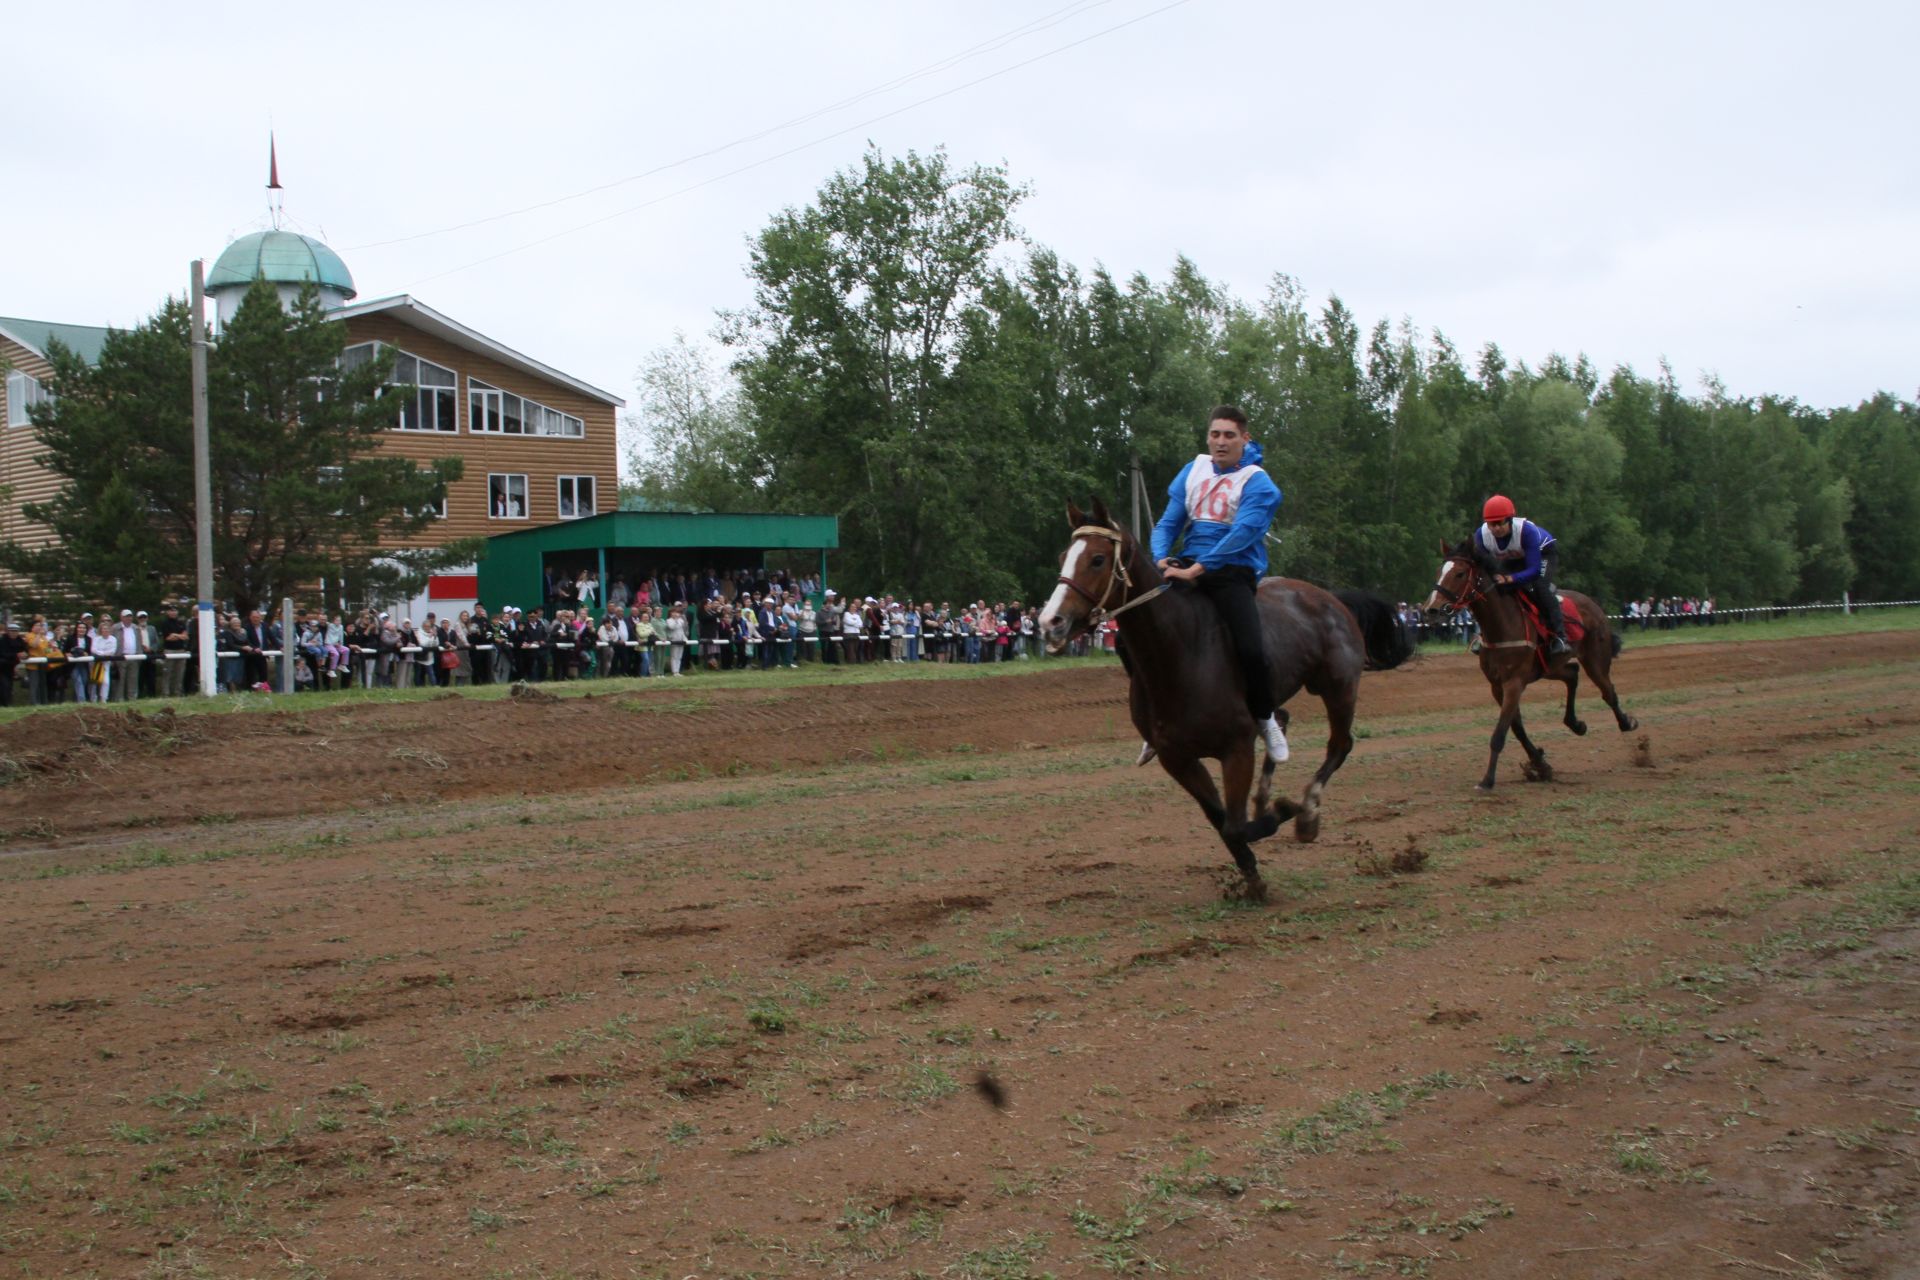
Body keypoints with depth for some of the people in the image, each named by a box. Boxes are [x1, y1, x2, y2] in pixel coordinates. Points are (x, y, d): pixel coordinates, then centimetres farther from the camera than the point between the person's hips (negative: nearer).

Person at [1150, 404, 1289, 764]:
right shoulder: (1194, 471, 11)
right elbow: (1169, 522, 11)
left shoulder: (1257, 482, -5)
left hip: (1233, 573, -5)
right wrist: (1161, 558, -11)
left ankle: (1264, 718, 4)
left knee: (1250, 650, -24)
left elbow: (1243, 533, -17)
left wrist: (1198, 568, -25)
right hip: (1188, 568, 5)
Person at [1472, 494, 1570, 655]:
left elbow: (1534, 569, -42)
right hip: (1511, 559, 5)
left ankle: (1560, 635, -26)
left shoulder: (1527, 530, -42)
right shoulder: (1481, 535, -29)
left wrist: (1509, 579, -58)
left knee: (1540, 585, -31)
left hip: (1543, 552, -5)